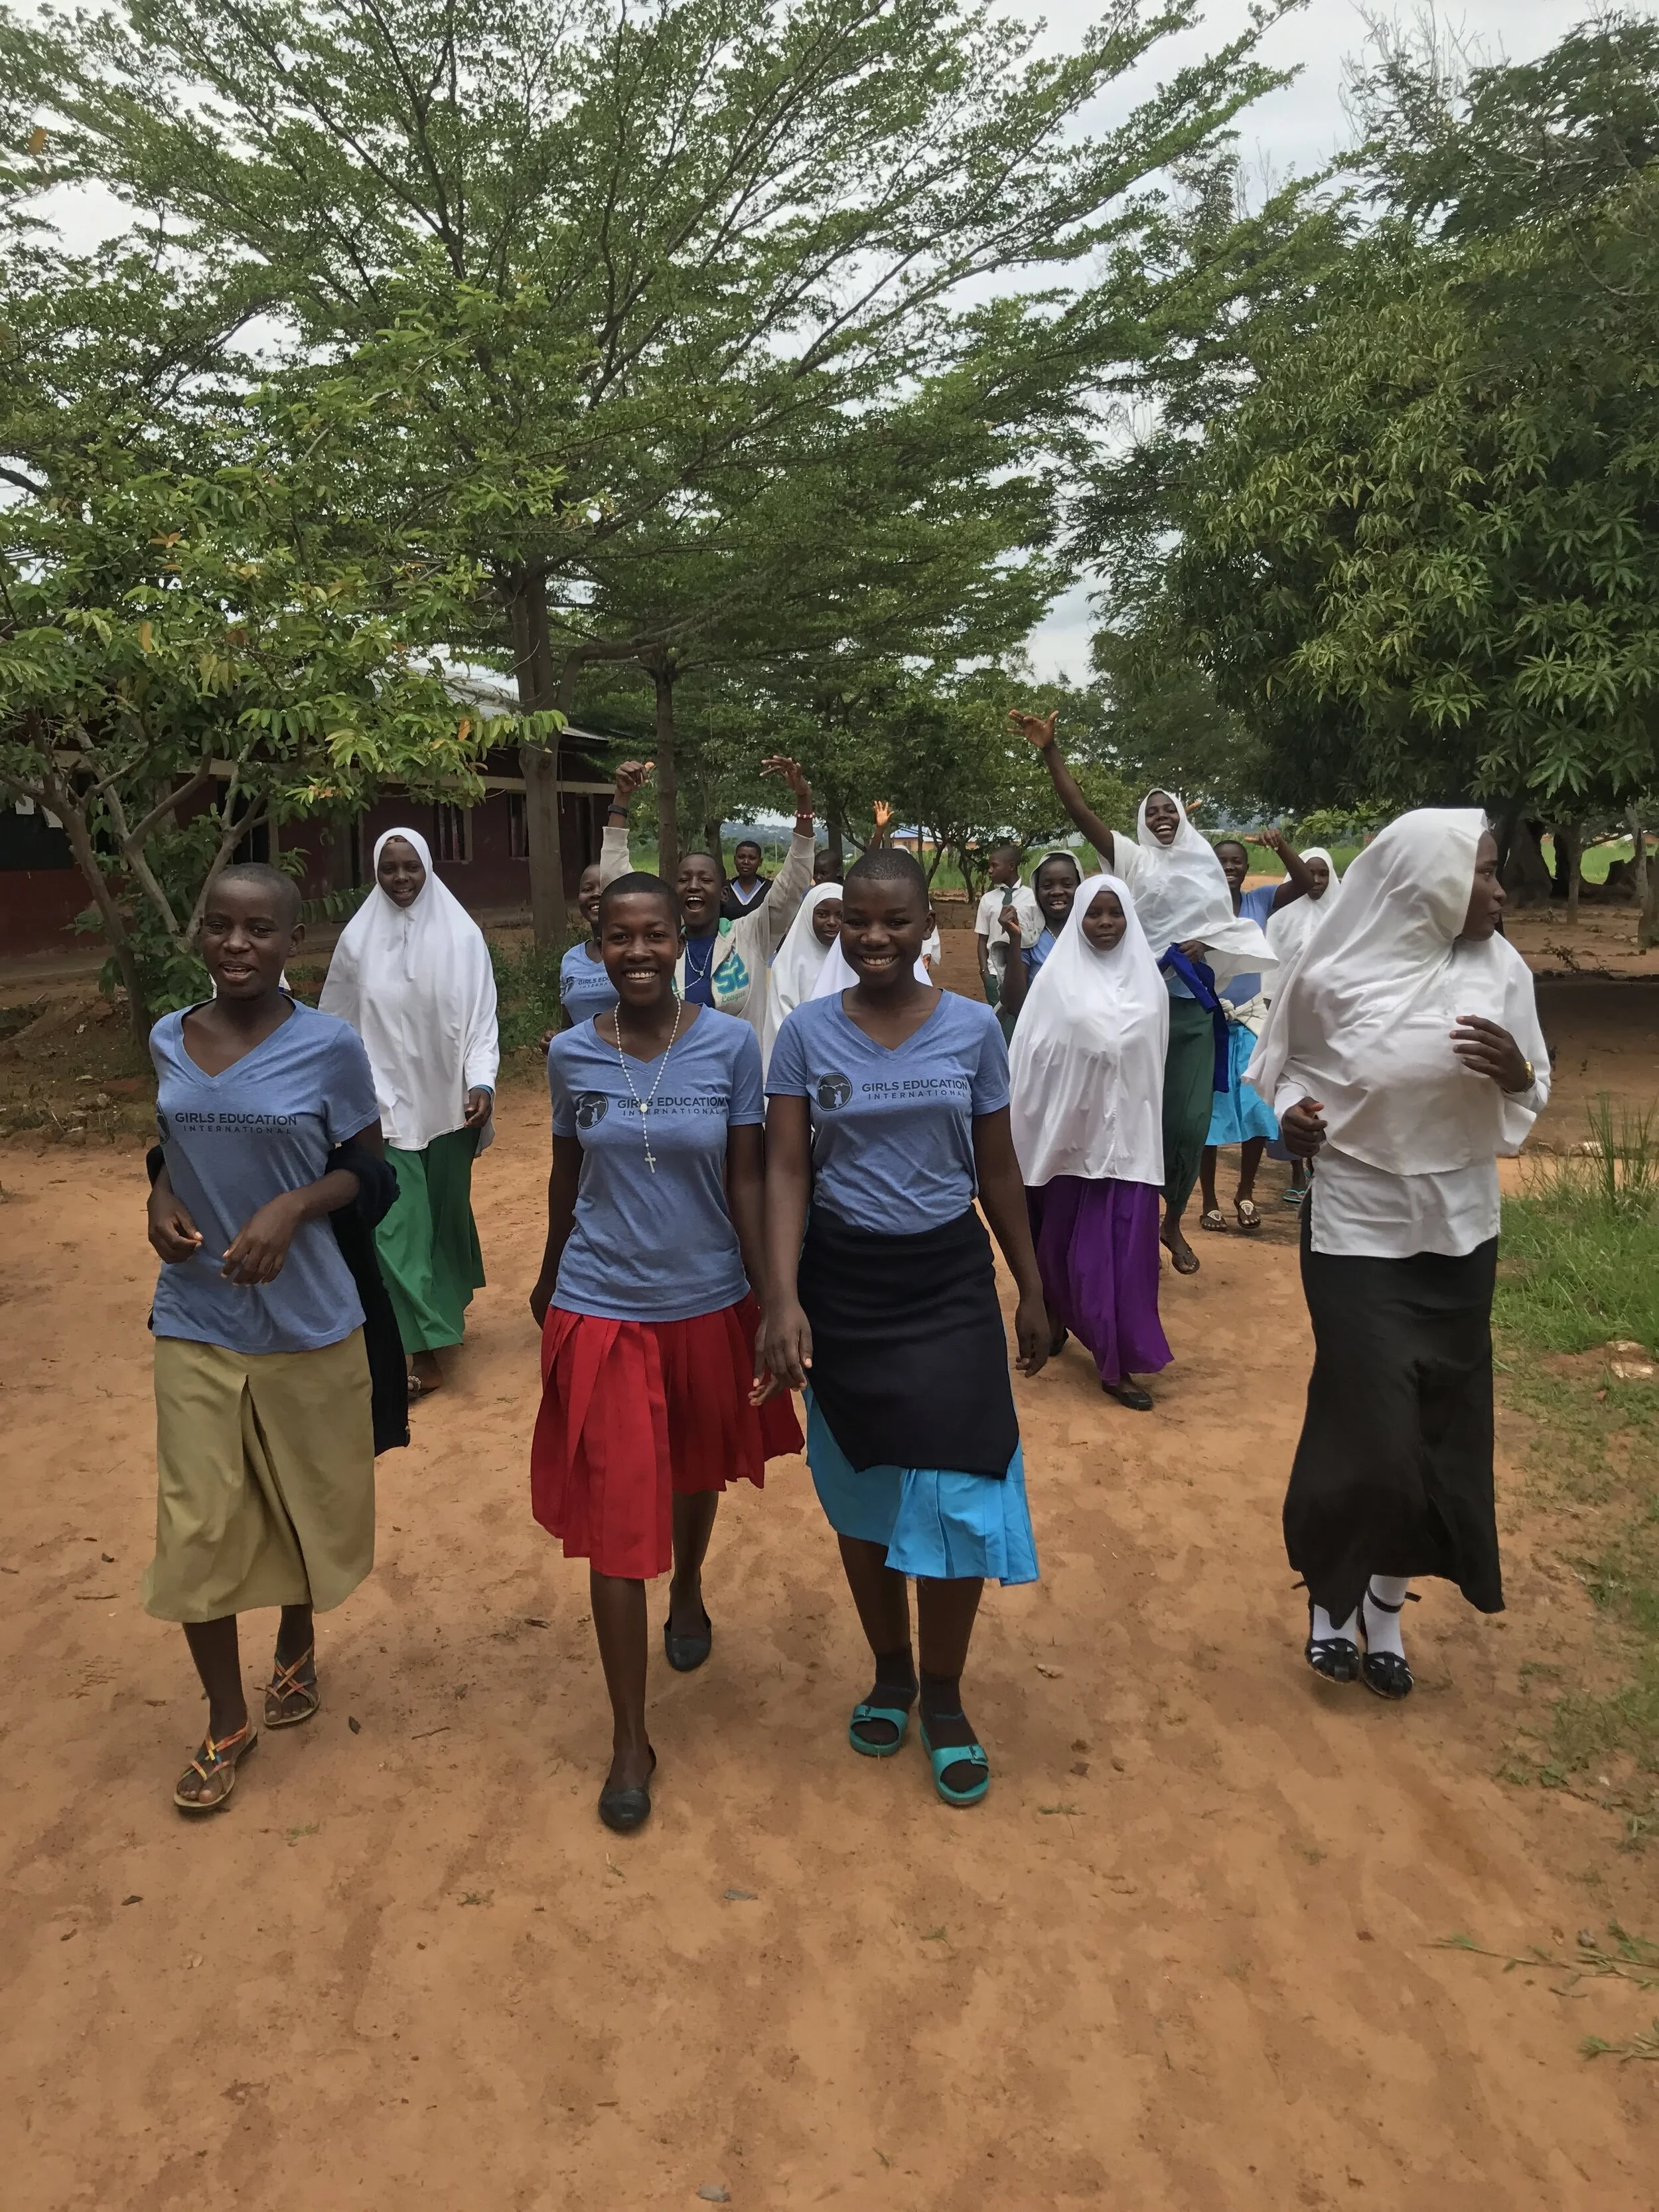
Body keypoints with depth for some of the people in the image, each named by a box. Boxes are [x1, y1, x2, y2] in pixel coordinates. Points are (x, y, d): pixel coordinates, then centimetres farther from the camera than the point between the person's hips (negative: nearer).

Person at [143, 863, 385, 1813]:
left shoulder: (332, 1046, -10)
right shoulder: (170, 1041, 1)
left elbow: (368, 1168, -2)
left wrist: (293, 1208, -20)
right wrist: (161, 1200, -5)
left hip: (307, 1321, -2)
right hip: (195, 1323, 2)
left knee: (305, 1505, 14)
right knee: (197, 1525, 1)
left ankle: (298, 1650, 44)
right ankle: (227, 1720, 21)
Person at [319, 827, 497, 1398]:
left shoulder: (461, 935, -4)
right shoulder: (358, 938, 0)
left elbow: (481, 1016, -4)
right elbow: (335, 1023, 7)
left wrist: (482, 1082, -17)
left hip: (447, 1100, 0)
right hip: (387, 1102, 0)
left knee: (447, 1207, 14)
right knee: (398, 1220, -5)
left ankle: (448, 1305, 36)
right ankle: (424, 1348, -1)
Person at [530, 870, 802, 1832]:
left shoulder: (731, 1045, -9)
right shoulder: (572, 1054, -5)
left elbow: (747, 1181, -6)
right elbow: (567, 1175, 8)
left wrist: (772, 1300, -6)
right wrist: (550, 1280, 19)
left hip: (708, 1302, 1)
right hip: (602, 1310, 0)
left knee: (696, 1471, 24)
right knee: (615, 1518, -2)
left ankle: (690, 1591, 57)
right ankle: (631, 1738, 11)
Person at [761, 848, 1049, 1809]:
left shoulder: (974, 1027, -1)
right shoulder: (808, 1032, -3)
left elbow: (997, 1168, 6)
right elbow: (786, 1171, -7)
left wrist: (1032, 1289, 8)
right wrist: (783, 1298, -17)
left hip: (948, 1281, 0)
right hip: (841, 1284, 1)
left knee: (954, 1490, -3)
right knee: (861, 1493, 12)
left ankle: (944, 1698, 19)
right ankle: (890, 1672, 35)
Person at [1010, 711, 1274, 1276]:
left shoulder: (1206, 863, 14)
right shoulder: (1131, 857, 3)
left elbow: (1228, 926, 20)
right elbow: (1080, 811, -8)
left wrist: (1207, 943, -3)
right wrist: (1050, 752, -18)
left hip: (1194, 1006, 3)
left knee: (1190, 1119, 2)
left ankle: (1174, 1221, 20)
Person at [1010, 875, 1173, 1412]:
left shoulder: (1147, 978, 5)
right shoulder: (1057, 977, -4)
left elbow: (1154, 1057, 11)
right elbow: (1033, 1056, -4)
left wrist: (1142, 1119, 13)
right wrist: (1034, 1125, -6)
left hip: (1127, 1133, 2)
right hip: (1071, 1130, -1)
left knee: (1124, 1245, -2)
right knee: (1064, 1240, 10)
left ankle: (1117, 1361, 4)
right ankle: (1054, 1316, 37)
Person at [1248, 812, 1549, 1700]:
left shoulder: (1500, 967, -3)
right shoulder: (1333, 976, -11)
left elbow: (1529, 1103, 5)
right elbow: (1286, 1070, 5)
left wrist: (1517, 1072, -18)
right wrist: (1290, 1118, -15)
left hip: (1460, 1230, 4)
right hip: (1357, 1230, -3)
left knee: (1437, 1429, 9)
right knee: (1369, 1426, -3)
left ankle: (1386, 1605, 28)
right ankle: (1330, 1591, 24)